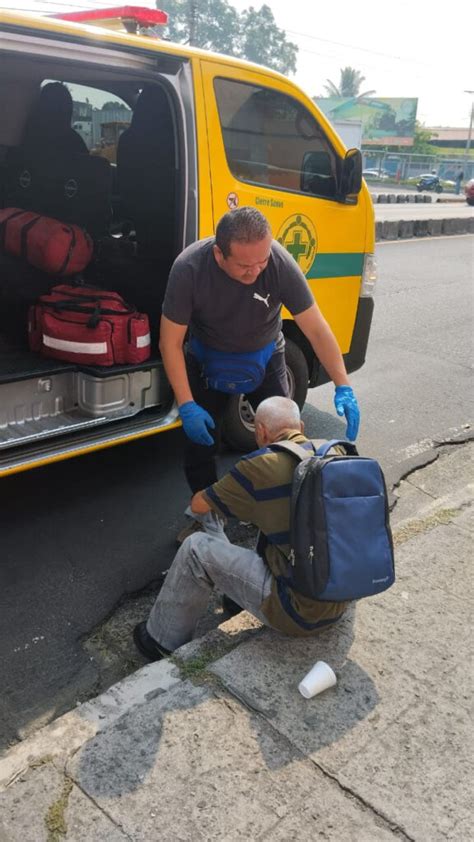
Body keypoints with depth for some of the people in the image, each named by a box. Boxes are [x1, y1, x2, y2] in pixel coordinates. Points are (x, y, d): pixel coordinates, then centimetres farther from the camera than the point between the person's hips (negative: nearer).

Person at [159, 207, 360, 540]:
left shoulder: (281, 264, -32)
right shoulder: (189, 268, -33)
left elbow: (317, 329, -24)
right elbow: (171, 342, -24)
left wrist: (344, 388, -30)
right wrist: (186, 406, -28)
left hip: (265, 358, 1)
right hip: (208, 360, 0)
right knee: (199, 438, 1)